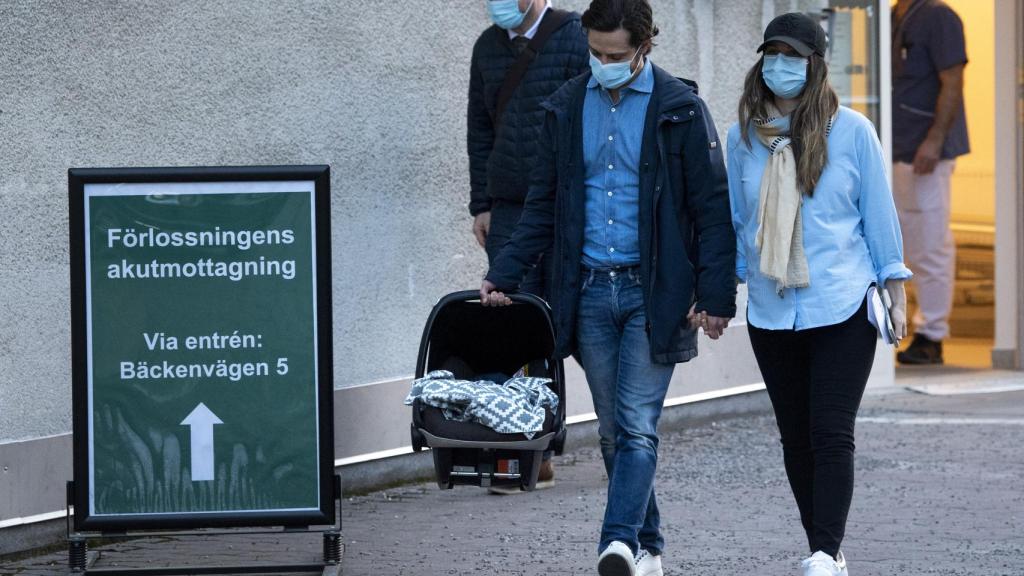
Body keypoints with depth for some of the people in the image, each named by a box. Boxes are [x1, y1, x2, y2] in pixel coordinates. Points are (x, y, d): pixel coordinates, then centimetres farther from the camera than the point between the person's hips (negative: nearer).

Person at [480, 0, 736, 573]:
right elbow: (543, 205, 15)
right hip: (590, 290, 4)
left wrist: (715, 296, -10)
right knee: (614, 429, 6)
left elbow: (713, 209, -3)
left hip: (654, 291, -4)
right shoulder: (568, 107, 9)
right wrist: (503, 276, 9)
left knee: (637, 424, -11)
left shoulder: (680, 109, -3)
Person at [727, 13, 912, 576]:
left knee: (831, 435, -10)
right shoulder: (744, 137, 4)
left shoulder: (850, 130, -3)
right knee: (796, 438, 8)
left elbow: (878, 212, 3)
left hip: (843, 310, -3)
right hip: (771, 313, 3)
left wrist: (896, 293, 4)